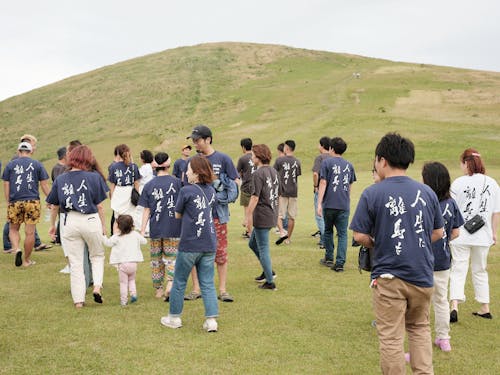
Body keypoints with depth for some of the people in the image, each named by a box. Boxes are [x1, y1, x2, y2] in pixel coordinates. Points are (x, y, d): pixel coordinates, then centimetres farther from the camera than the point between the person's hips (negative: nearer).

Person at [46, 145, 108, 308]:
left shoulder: (60, 179, 0)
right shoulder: (94, 177, -7)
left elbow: (55, 206, 7)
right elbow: (99, 206, -4)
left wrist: (52, 225, 22)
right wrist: (103, 226, 7)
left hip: (70, 223, 2)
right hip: (91, 221, -2)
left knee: (75, 262, 10)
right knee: (97, 256, 21)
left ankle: (78, 300, 12)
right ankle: (97, 286, 3)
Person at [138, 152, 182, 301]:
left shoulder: (149, 185, -1)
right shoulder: (176, 182, -3)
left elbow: (146, 210, -1)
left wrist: (142, 230, 2)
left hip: (155, 229, 1)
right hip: (173, 228, -1)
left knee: (156, 259, 14)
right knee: (171, 257, 7)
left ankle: (159, 289, 20)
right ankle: (170, 283, -17)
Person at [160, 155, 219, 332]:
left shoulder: (186, 191, -10)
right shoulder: (211, 191, 6)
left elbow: (177, 215, 1)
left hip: (190, 245, -4)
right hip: (209, 244, 5)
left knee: (179, 282, 12)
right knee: (208, 283, 8)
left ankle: (174, 317, 22)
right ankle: (211, 320, 2)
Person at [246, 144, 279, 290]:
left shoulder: (258, 174, -16)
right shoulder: (274, 171, 10)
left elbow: (255, 197, -19)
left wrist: (249, 217, -15)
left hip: (261, 216, -9)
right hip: (272, 215, 9)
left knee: (263, 249, 1)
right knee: (252, 243, 22)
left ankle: (270, 282, 8)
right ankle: (268, 271, 26)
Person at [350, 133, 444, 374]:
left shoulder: (372, 194, -11)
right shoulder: (427, 193, 1)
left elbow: (359, 236, -10)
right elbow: (438, 233, 9)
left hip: (388, 276, -4)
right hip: (422, 273, 4)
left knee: (391, 337, 6)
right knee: (420, 328, 22)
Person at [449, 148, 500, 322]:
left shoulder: (459, 183, -8)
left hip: (461, 235, -3)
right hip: (483, 236, 3)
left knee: (458, 270, 0)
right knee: (480, 271, 18)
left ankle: (454, 306, -15)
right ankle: (485, 308, 25)